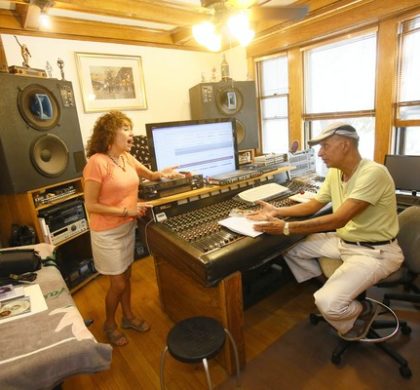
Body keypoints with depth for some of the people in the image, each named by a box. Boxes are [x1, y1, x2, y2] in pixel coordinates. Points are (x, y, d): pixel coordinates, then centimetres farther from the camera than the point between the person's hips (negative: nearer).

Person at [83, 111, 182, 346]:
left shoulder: (127, 158, 1)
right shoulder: (97, 162, -22)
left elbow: (150, 175, 16)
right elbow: (90, 205, -21)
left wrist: (162, 174, -6)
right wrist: (126, 211, -23)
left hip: (128, 227, 7)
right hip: (108, 232, -7)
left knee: (127, 275, 21)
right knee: (118, 283, 7)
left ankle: (128, 316, 42)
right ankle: (109, 324, 34)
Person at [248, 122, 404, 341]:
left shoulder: (373, 173, -25)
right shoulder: (334, 173, 0)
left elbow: (338, 219, -31)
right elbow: (312, 206, 9)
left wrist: (286, 228, -33)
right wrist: (277, 212, -5)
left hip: (375, 252, -8)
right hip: (343, 241, 8)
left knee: (328, 303, -24)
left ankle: (362, 311, 11)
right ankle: (329, 288, 18)